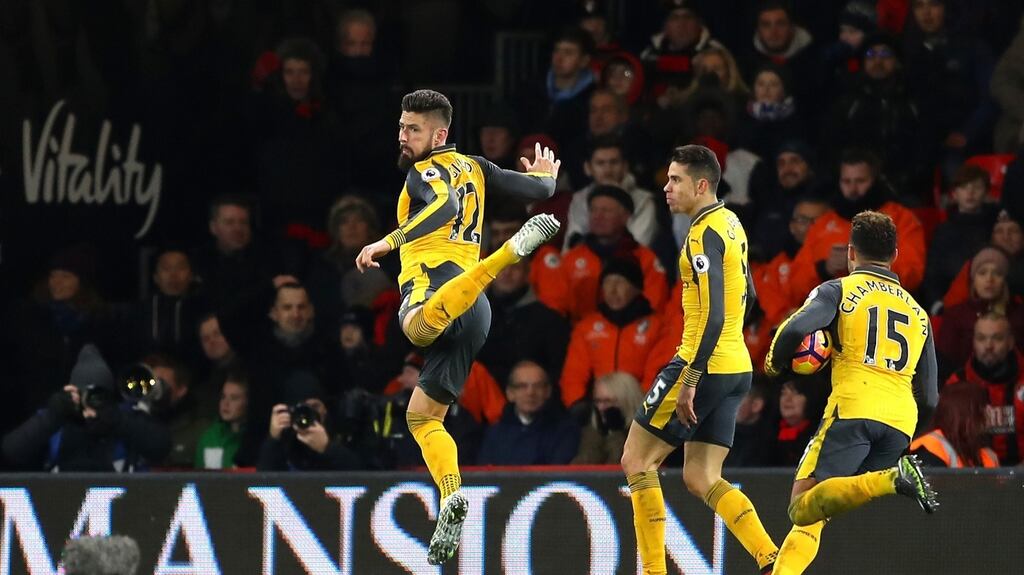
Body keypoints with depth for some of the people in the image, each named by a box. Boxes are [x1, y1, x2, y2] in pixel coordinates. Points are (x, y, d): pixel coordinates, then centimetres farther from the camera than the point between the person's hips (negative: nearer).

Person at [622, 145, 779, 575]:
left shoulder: (705, 234, -16)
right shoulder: (730, 224, 14)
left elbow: (713, 315, -23)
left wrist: (689, 380, -24)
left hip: (704, 366, -9)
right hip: (736, 368, 9)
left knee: (637, 461, 1)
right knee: (700, 478, 10)